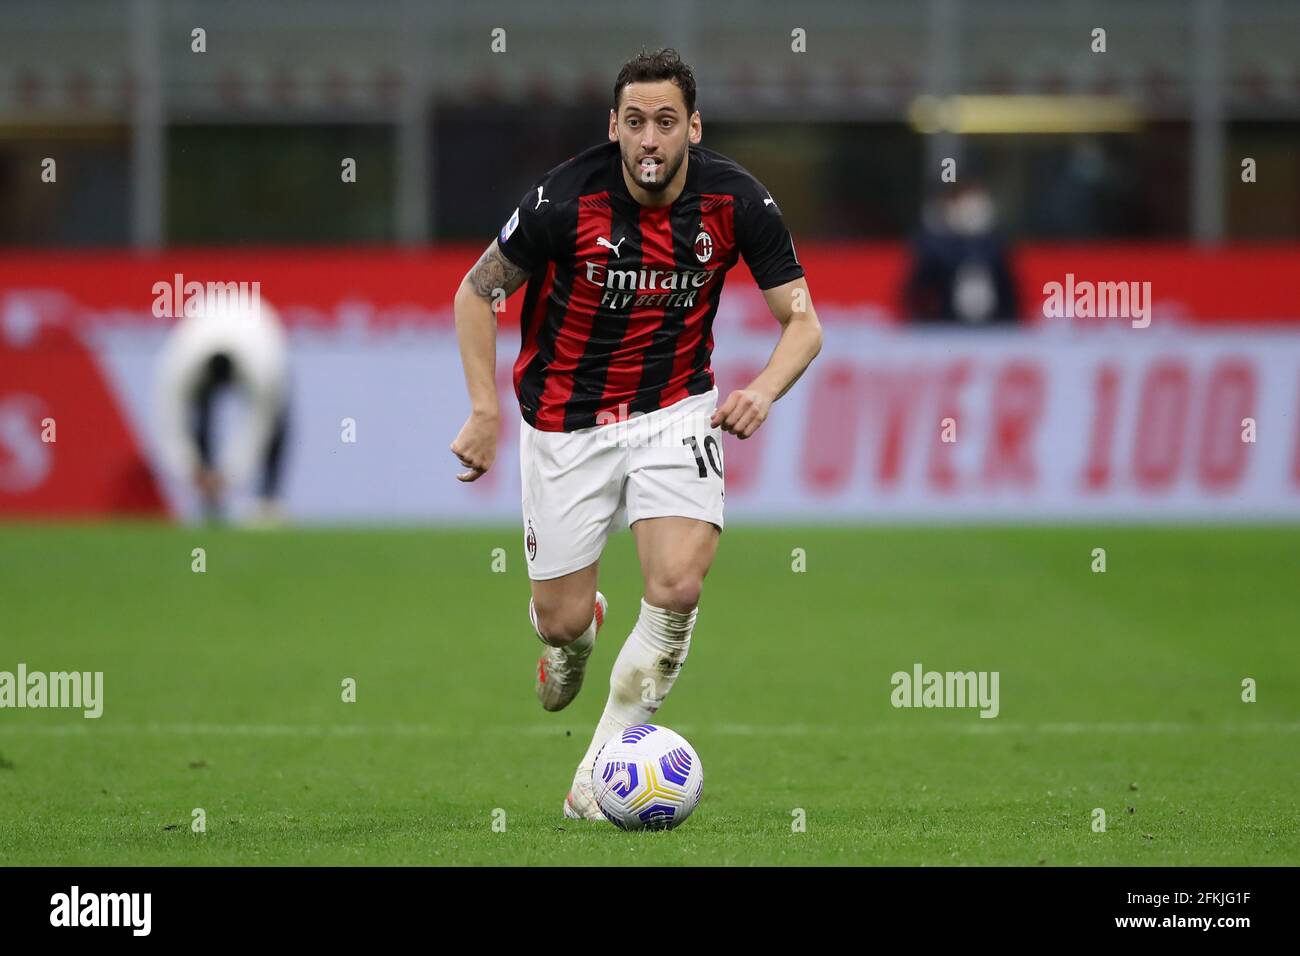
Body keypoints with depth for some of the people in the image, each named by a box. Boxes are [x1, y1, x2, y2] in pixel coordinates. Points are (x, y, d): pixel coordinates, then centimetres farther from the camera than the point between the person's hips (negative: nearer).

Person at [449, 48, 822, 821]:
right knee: (562, 621, 2)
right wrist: (485, 411, -14)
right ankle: (576, 631, 44)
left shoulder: (735, 200, -15)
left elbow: (803, 322, -9)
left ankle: (603, 764, -4)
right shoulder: (566, 199, -20)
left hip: (675, 410, 1)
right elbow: (477, 292, -6)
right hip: (567, 420, -1)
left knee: (678, 588, -21)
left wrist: (763, 392, -29)